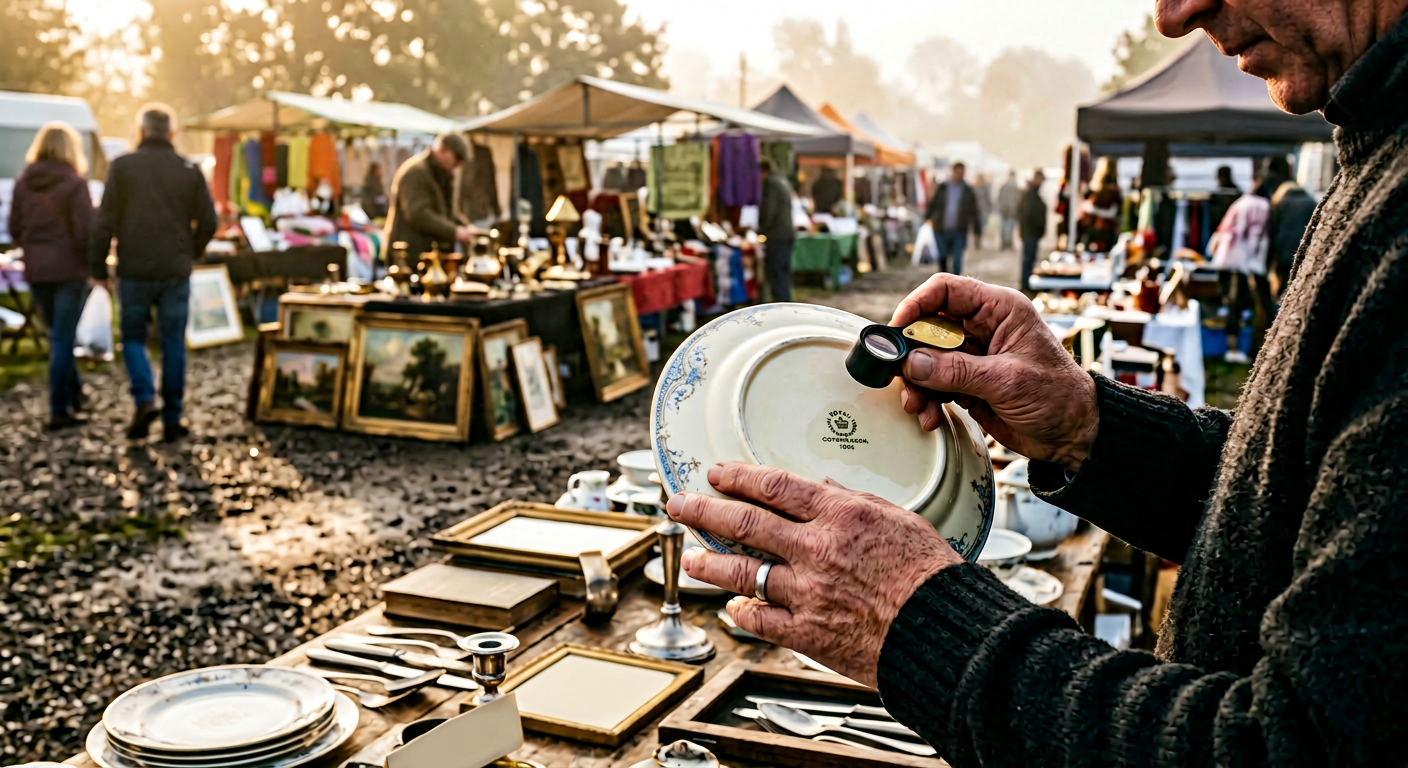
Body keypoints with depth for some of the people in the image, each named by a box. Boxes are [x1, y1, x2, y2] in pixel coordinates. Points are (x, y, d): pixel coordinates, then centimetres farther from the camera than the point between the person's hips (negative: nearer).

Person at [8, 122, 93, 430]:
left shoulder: (23, 183, 5)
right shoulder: (74, 183, -11)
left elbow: (15, 229, 8)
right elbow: (84, 232, -15)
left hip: (35, 271, 5)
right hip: (69, 270, -5)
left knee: (58, 335, 19)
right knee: (63, 339, 0)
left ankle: (74, 396, 30)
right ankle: (59, 410, 3)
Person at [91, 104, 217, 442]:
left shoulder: (122, 166, -1)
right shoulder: (190, 171, 2)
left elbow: (105, 222, -5)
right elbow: (208, 223, 1)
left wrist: (97, 266, 3)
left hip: (134, 271, -1)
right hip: (175, 272, 1)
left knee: (133, 338, 13)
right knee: (173, 345, 7)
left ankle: (145, 400, -8)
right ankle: (172, 420, 8)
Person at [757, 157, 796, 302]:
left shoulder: (770, 183, -12)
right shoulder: (783, 180, 17)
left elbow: (768, 210, -16)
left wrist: (762, 231, -4)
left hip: (776, 236, -10)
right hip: (788, 232, 10)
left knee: (777, 276, -7)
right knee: (784, 275, 15)